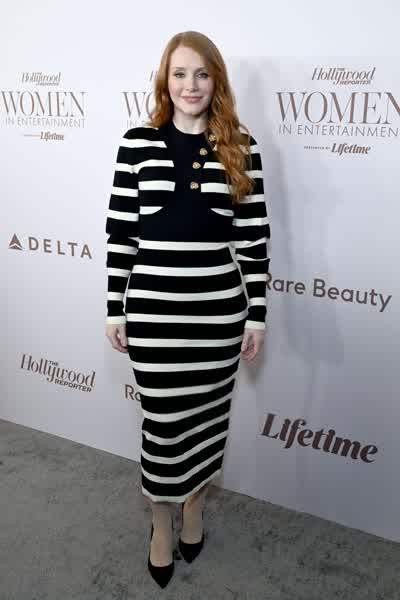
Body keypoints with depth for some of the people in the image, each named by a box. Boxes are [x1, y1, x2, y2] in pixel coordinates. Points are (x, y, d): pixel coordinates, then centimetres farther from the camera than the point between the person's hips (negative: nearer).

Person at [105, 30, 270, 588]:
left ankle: (195, 506, 44)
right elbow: (120, 232, 1)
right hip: (153, 308, -1)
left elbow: (253, 237, 2)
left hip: (219, 307, 1)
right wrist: (115, 310, 1)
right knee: (164, 422, 9)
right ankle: (161, 522, 36)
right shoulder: (137, 142, 0)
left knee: (207, 415, 16)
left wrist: (257, 314, 1)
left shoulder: (241, 148, 1)